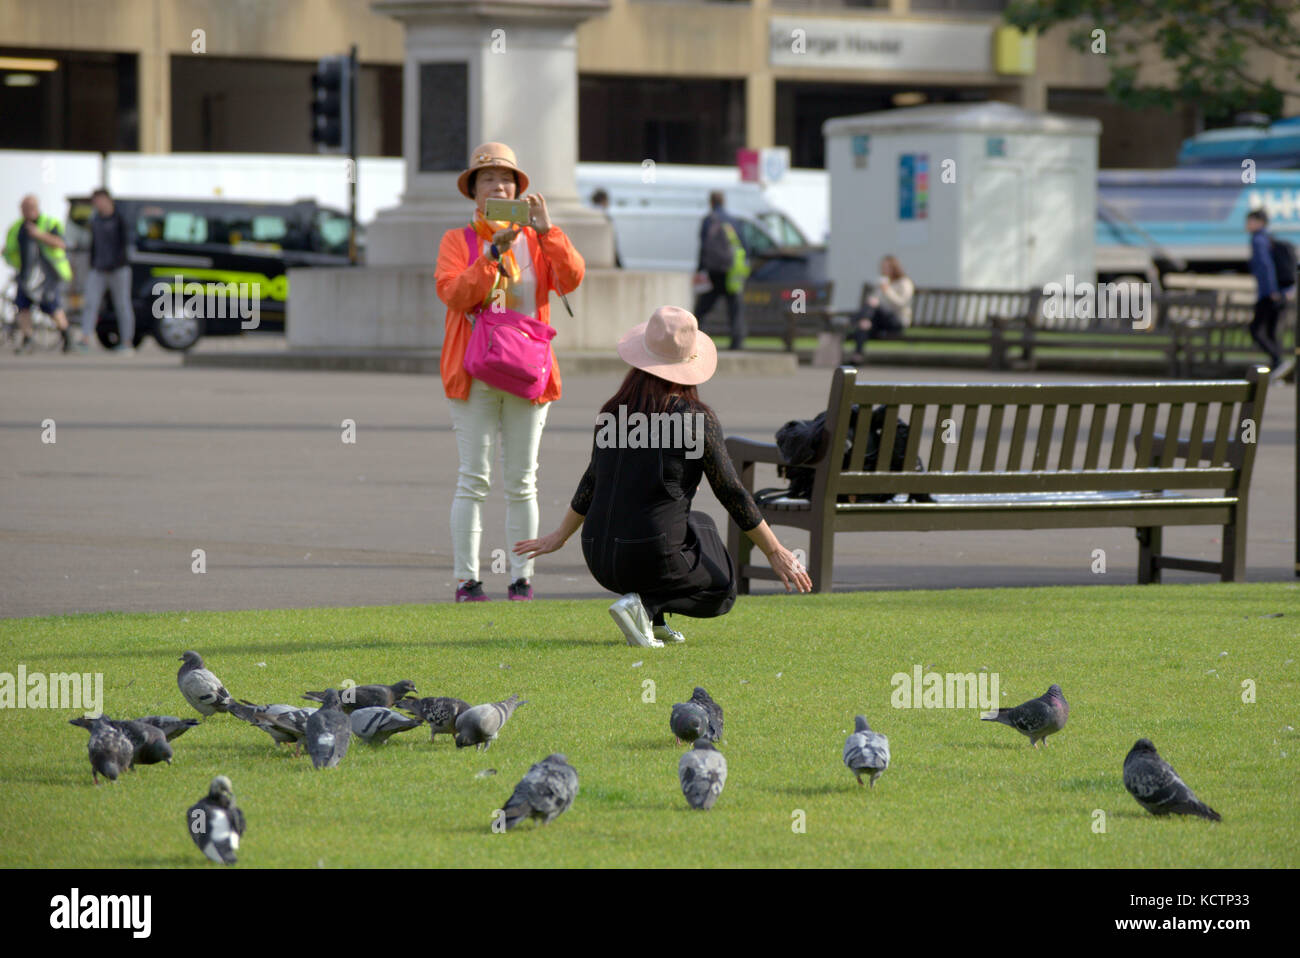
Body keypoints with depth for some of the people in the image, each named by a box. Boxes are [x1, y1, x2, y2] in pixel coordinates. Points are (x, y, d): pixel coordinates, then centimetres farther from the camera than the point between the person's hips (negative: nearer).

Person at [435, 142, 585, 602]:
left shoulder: (535, 242, 11)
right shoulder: (457, 241, 6)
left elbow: (571, 279, -6)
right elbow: (453, 294, -11)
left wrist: (546, 229, -14)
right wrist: (494, 253, -17)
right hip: (475, 374, -2)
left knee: (522, 481, 4)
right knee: (474, 478, -7)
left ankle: (522, 577, 7)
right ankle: (466, 578, -6)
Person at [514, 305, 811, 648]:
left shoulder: (614, 411, 6)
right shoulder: (696, 418, -9)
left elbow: (592, 481, 17)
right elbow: (732, 493, -5)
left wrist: (560, 536, 33)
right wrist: (774, 552, 6)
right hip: (653, 557, -6)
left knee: (700, 526, 33)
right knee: (721, 593, 24)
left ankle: (652, 618, 15)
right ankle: (646, 604, -5)